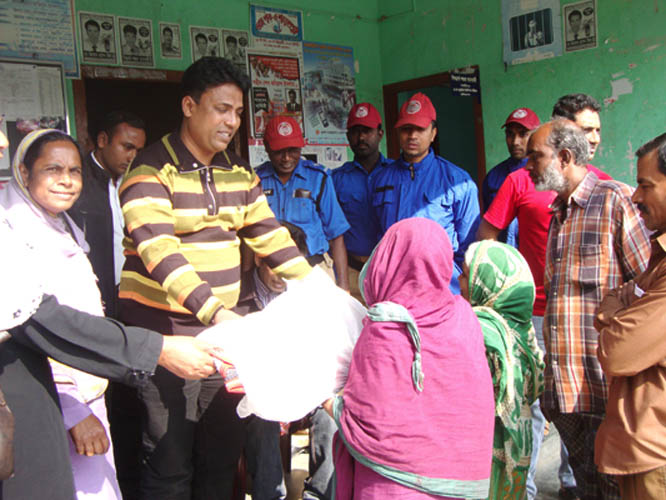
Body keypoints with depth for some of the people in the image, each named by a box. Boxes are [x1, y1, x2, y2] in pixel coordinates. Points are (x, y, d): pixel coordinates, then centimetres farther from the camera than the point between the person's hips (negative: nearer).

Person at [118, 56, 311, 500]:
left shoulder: (238, 172, 10)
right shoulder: (151, 170, -12)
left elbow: (270, 237, 11)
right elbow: (160, 253, -25)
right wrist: (215, 311, -36)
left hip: (221, 324, 7)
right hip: (166, 328, -6)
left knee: (224, 450, 14)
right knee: (171, 460, 1)